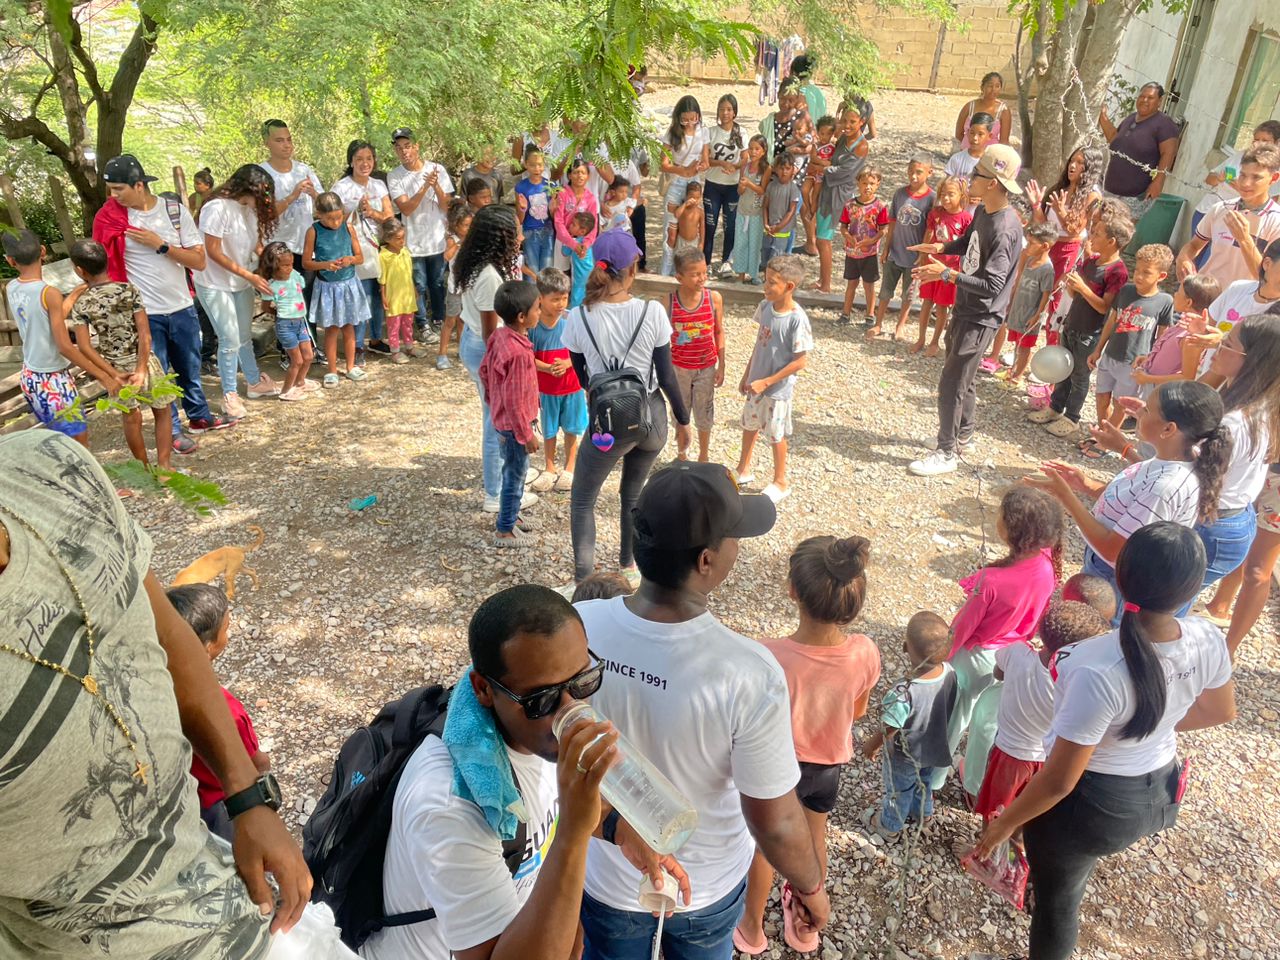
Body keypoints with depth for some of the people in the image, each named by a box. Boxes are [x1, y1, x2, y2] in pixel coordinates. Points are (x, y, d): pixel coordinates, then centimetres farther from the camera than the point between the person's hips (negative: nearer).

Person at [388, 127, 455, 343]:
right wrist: (425, 186, -25)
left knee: (438, 283, 13)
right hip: (412, 242, -1)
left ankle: (438, 321, 31)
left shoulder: (437, 170, -5)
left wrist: (436, 186, -24)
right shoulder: (394, 177, -7)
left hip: (437, 240, 1)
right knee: (419, 286, 7)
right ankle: (423, 325, 23)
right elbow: (406, 208, -16)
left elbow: (446, 205, -5)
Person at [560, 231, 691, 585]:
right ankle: (628, 566, 40)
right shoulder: (653, 312, -13)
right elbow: (666, 374, -7)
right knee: (633, 494, 24)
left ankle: (584, 580, 9)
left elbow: (581, 374, 4)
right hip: (651, 417, 2)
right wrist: (683, 419, 7)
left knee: (581, 500, 14)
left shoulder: (579, 318, -11)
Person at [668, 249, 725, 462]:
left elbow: (719, 332, -4)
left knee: (704, 413, 14)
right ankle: (682, 454, 38)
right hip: (679, 367, 0)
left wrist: (721, 366, -1)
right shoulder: (670, 301, -16)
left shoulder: (714, 298, -14)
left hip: (706, 366, 0)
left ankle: (704, 457, 35)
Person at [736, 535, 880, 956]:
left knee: (763, 844, 25)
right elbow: (858, 711, -6)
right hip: (830, 764, 3)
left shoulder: (770, 657, -39)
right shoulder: (865, 652, -27)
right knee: (815, 840, 30)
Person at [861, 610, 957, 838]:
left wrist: (872, 744, -5)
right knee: (924, 783, 34)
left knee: (899, 791, 25)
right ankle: (922, 813, 61)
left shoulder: (904, 693, -45)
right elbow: (948, 708, -6)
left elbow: (888, 729, -27)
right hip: (935, 750, 5)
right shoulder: (950, 672, -27)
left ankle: (890, 826, 51)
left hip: (905, 758, -5)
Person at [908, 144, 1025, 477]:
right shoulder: (983, 210, 1)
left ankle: (946, 454, 9)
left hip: (980, 319, -9)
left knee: (951, 385, -3)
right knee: (964, 377, 23)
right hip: (965, 309, 10)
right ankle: (964, 433, 42)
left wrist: (946, 274, -30)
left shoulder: (1004, 229, -27)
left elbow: (992, 285, -30)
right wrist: (942, 247, 2)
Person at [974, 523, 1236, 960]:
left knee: (1056, 899, 24)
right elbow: (1221, 712, 4)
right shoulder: (1208, 641, -19)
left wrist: (1004, 823, -10)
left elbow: (1058, 781, -28)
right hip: (1159, 793, 6)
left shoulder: (1100, 673, -39)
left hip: (1090, 805, -6)